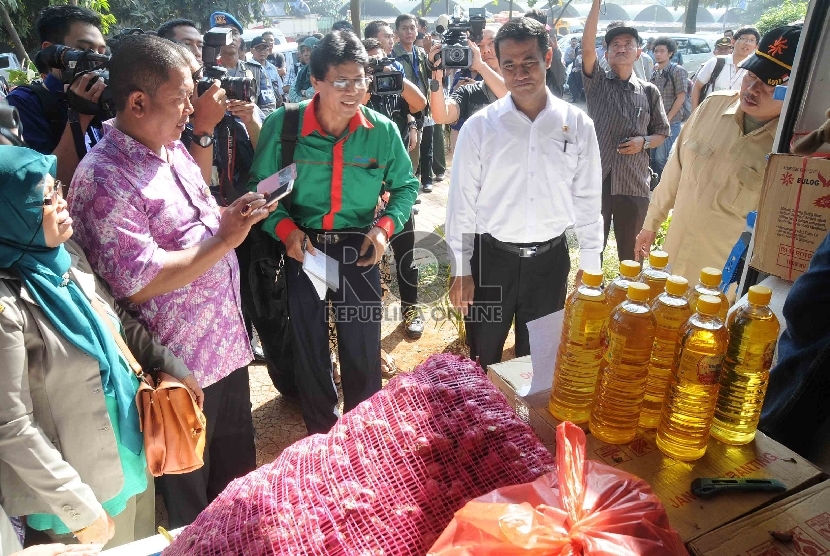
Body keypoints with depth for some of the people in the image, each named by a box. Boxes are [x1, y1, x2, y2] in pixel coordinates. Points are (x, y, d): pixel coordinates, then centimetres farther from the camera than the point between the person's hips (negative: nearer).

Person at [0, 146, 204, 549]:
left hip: (132, 451, 6)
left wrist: (172, 367, 7)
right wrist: (79, 507, -16)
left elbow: (119, 322, 11)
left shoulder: (66, 255, -5)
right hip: (85, 481, -6)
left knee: (146, 545, 26)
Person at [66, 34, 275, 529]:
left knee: (238, 469, 27)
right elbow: (140, 281, -26)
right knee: (189, 497, 16)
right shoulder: (105, 179, -20)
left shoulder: (173, 149, 7)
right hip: (180, 364, -8)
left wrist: (232, 218, -1)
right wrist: (224, 239, -23)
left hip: (226, 343, 9)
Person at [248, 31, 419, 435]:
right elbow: (260, 186, -2)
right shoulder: (282, 125, -11)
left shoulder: (383, 131, -9)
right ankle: (321, 434, 40)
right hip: (303, 248, 0)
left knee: (362, 348, 11)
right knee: (308, 345, 15)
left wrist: (385, 226, -15)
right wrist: (285, 228, -19)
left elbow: (406, 186, 3)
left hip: (358, 249, 0)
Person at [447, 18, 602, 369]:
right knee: (482, 362, 15)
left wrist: (590, 267, 5)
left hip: (550, 259, 1)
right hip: (491, 259, -1)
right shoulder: (479, 126, -8)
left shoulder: (578, 125, -3)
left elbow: (588, 199, 3)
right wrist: (461, 269, -4)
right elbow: (461, 201, -4)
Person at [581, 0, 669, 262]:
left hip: (634, 183, 1)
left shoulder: (649, 92, 8)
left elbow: (662, 133, 14)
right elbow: (587, 48, -12)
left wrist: (643, 142, -8)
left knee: (630, 253, 10)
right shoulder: (597, 82, 4)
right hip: (596, 178, -1)